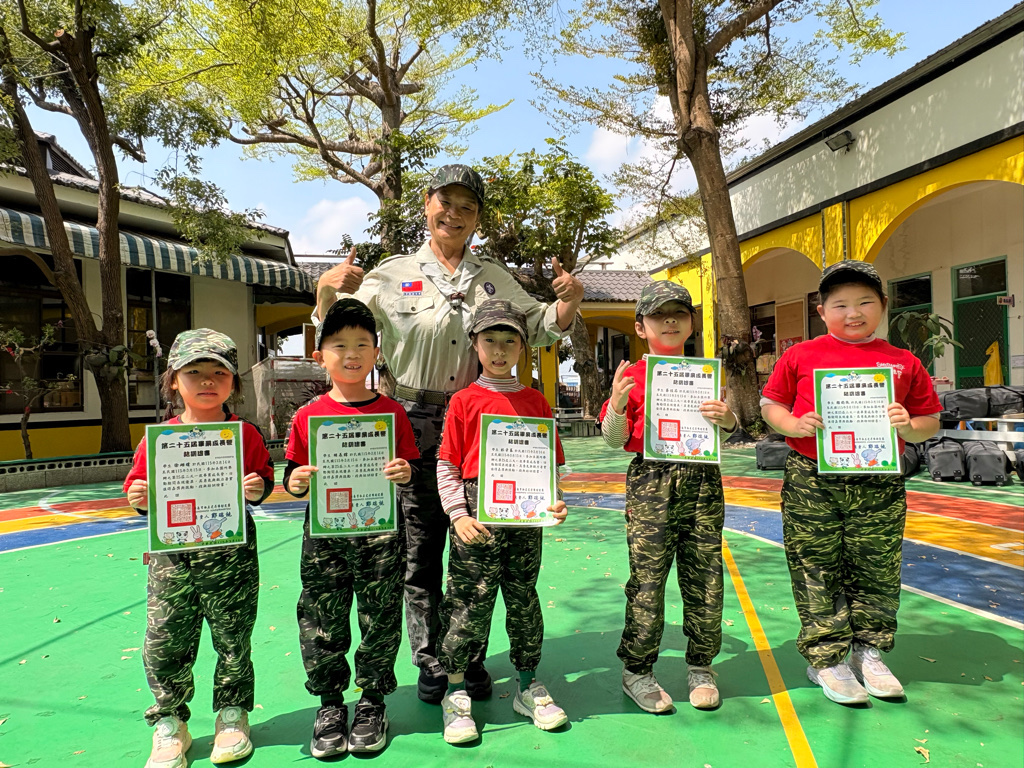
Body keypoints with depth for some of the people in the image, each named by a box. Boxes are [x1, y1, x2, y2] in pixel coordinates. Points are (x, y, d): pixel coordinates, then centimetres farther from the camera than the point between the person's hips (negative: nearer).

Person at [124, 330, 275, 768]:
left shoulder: (246, 434, -1)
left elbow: (263, 481, 6)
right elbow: (139, 490, 9)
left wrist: (258, 490, -16)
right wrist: (139, 499, -12)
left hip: (231, 554, -1)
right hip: (172, 554, 1)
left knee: (233, 640, 10)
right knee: (164, 643, 7)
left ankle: (232, 715, 31)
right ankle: (169, 724, 28)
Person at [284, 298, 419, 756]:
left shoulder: (391, 412, 1)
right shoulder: (308, 416, 3)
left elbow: (409, 468, 5)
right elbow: (294, 475, 9)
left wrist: (404, 474, -16)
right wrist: (295, 482, -13)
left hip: (379, 531, 0)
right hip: (324, 533, 1)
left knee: (380, 621, 7)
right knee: (321, 626, 7)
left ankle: (372, 703, 27)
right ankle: (329, 705, 28)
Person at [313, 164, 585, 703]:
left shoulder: (495, 278, 15)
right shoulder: (395, 274, 7)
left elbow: (539, 328, 18)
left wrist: (567, 302, -2)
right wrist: (327, 291, -19)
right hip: (415, 424, -1)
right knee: (420, 550, 5)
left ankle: (472, 660, 23)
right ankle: (430, 664, 19)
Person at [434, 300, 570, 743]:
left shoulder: (536, 402, 9)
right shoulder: (464, 401, 1)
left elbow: (550, 462, 12)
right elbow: (446, 464, 0)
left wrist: (554, 503, -3)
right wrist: (458, 514, -9)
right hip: (478, 511, -3)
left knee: (524, 599, 12)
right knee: (470, 602, 2)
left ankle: (528, 688, 28)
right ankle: (455, 694, 18)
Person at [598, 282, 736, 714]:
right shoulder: (632, 376, 5)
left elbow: (727, 431, 16)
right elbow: (614, 440, 3)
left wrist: (726, 418, -7)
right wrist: (617, 406, -15)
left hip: (703, 481, 3)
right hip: (650, 481, -3)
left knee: (705, 577, 6)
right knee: (647, 579, -1)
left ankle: (700, 667, 23)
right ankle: (636, 671, 14)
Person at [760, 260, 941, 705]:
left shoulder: (904, 364, 8)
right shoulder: (800, 357, 3)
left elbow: (930, 421, 13)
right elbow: (769, 403, 9)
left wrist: (909, 427, -9)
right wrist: (792, 425, -10)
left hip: (879, 488, 2)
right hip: (812, 484, -1)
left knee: (876, 575, 12)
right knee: (817, 575, 5)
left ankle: (867, 652, 31)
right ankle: (825, 658, 20)